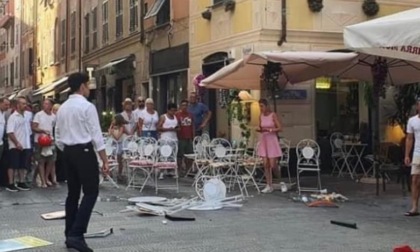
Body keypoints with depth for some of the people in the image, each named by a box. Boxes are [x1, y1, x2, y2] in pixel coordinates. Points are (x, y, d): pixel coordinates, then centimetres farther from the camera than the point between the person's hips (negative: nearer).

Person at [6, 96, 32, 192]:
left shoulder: (25, 117, 14)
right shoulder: (13, 117, -9)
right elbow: (9, 132, -16)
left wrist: (29, 144, 13)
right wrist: (17, 143, -21)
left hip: (25, 146, 7)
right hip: (15, 146, -7)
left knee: (23, 165, 10)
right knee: (13, 166, -3)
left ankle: (21, 183, 17)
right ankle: (11, 184, 2)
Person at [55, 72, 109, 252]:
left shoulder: (62, 108, 12)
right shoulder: (87, 106, -11)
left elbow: (58, 137, 14)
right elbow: (96, 136, -13)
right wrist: (105, 161, -11)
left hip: (68, 152, 8)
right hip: (84, 151, -8)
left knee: (73, 193, 12)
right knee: (90, 192, -5)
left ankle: (70, 235, 15)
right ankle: (76, 234, -14)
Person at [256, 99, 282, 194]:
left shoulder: (273, 115, -8)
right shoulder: (261, 116, 7)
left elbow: (279, 128, -10)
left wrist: (269, 130, -21)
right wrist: (260, 130, -7)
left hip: (272, 140, -5)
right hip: (263, 141, 5)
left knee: (273, 165, -7)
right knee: (266, 165, 0)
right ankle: (269, 186, 6)